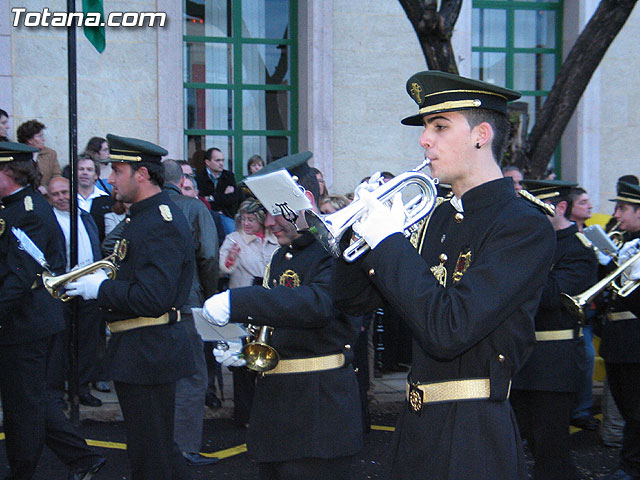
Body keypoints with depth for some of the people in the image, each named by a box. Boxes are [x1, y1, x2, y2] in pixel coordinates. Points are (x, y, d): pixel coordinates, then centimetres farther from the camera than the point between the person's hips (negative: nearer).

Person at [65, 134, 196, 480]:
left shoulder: (162, 224, -19)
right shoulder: (145, 216, 15)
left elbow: (152, 299, -28)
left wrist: (100, 289, -17)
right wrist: (104, 281, 8)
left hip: (148, 355, -11)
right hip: (138, 351, 11)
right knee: (157, 450, 19)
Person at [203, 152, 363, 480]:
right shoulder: (281, 257, 16)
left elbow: (319, 303, -33)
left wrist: (236, 303, -36)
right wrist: (241, 351, 5)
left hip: (319, 412, -8)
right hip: (272, 409, 9)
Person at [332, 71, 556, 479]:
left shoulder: (525, 226, -16)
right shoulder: (439, 216, 8)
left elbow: (449, 331, -27)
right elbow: (355, 300, 12)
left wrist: (388, 241, -20)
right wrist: (359, 229, -6)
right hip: (416, 426, 7)